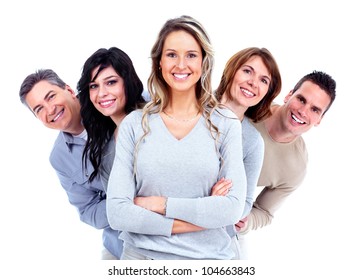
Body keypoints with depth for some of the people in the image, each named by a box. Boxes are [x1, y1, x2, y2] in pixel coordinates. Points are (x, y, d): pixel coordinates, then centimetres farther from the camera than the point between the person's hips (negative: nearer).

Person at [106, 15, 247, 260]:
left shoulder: (226, 124, -5)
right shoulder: (134, 124, -5)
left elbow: (233, 208, -12)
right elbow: (117, 212, -11)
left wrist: (161, 204, -15)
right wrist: (202, 218, -16)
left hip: (209, 256, 0)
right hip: (141, 254, 0)